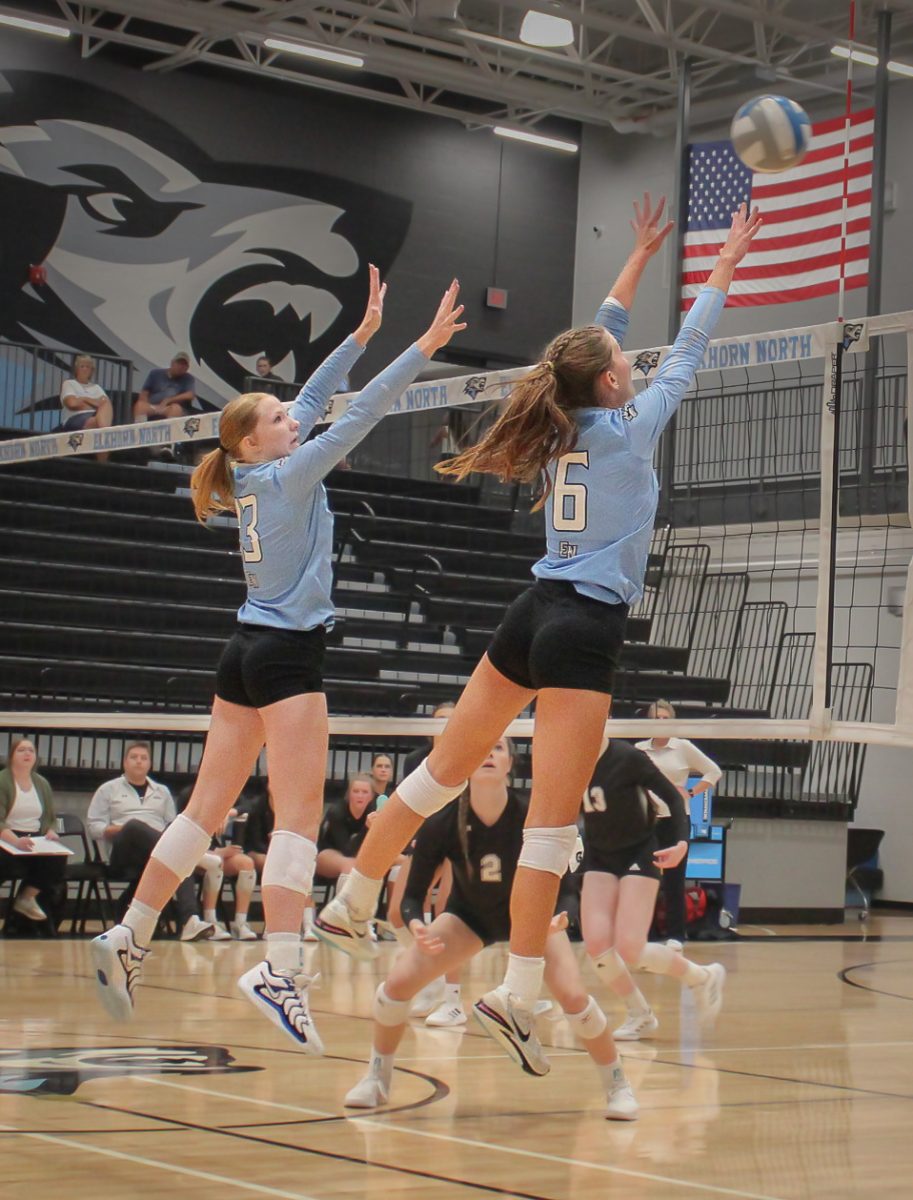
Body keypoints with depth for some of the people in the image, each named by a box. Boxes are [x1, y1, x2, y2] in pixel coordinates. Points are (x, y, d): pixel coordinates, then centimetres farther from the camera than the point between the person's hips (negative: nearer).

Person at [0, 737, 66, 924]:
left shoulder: (42, 783, 15)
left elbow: (51, 818, 21)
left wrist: (51, 831, -4)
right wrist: (16, 841, -33)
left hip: (36, 838, 5)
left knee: (57, 858, -26)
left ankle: (28, 896, -8)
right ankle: (25, 900, -15)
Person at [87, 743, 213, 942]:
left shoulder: (162, 791, 28)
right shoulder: (108, 790, 19)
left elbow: (174, 826, 23)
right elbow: (93, 826, 9)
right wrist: (120, 830, -9)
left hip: (158, 850, 2)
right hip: (124, 853, -2)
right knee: (134, 826, -39)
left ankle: (190, 921, -57)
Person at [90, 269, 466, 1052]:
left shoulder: (254, 477, 11)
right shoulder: (286, 478, -10)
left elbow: (314, 402, 19)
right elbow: (360, 417, -15)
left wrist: (363, 334, 18)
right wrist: (424, 348, -14)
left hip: (248, 652, 9)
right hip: (287, 655, -9)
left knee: (208, 809, 11)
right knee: (300, 813, -11)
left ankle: (129, 940, 14)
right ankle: (279, 970, -19)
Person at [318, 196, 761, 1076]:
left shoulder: (565, 421, 10)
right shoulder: (628, 428, -7)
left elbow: (598, 338, 25)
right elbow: (686, 355, 4)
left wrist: (641, 255, 32)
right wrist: (726, 265, 13)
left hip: (535, 611, 8)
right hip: (585, 631, -8)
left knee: (444, 771, 18)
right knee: (554, 820, -9)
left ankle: (349, 904, 26)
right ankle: (516, 994, -11)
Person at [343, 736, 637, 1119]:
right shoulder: (440, 826, -28)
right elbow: (412, 895, -19)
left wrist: (553, 918, -41)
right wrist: (416, 926, -41)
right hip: (469, 913, 1)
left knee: (573, 996, -22)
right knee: (399, 980, -16)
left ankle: (617, 1085, 3)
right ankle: (377, 1079, 9)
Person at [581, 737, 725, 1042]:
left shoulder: (627, 757, -21)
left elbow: (672, 796, -13)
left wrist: (681, 841, -26)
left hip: (639, 854, -5)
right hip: (599, 856, 5)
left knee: (629, 951, -14)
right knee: (596, 943, -12)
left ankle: (703, 977, 14)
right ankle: (641, 1017, 11)